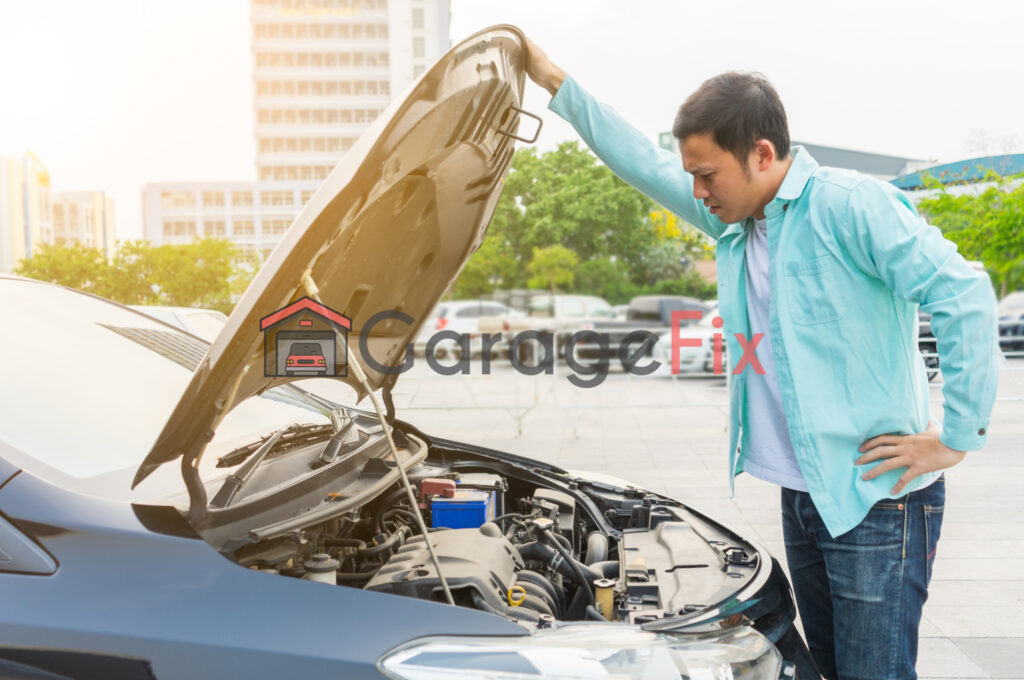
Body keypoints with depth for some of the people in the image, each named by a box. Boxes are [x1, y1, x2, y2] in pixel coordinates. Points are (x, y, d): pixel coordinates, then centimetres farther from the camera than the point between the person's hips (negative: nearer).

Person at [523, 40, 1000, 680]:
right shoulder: (732, 219, 10)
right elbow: (645, 164, 17)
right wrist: (556, 82, 18)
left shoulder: (850, 205, -15)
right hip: (803, 496, 8)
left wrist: (956, 438, -18)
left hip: (878, 502, -8)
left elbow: (964, 296, -20)